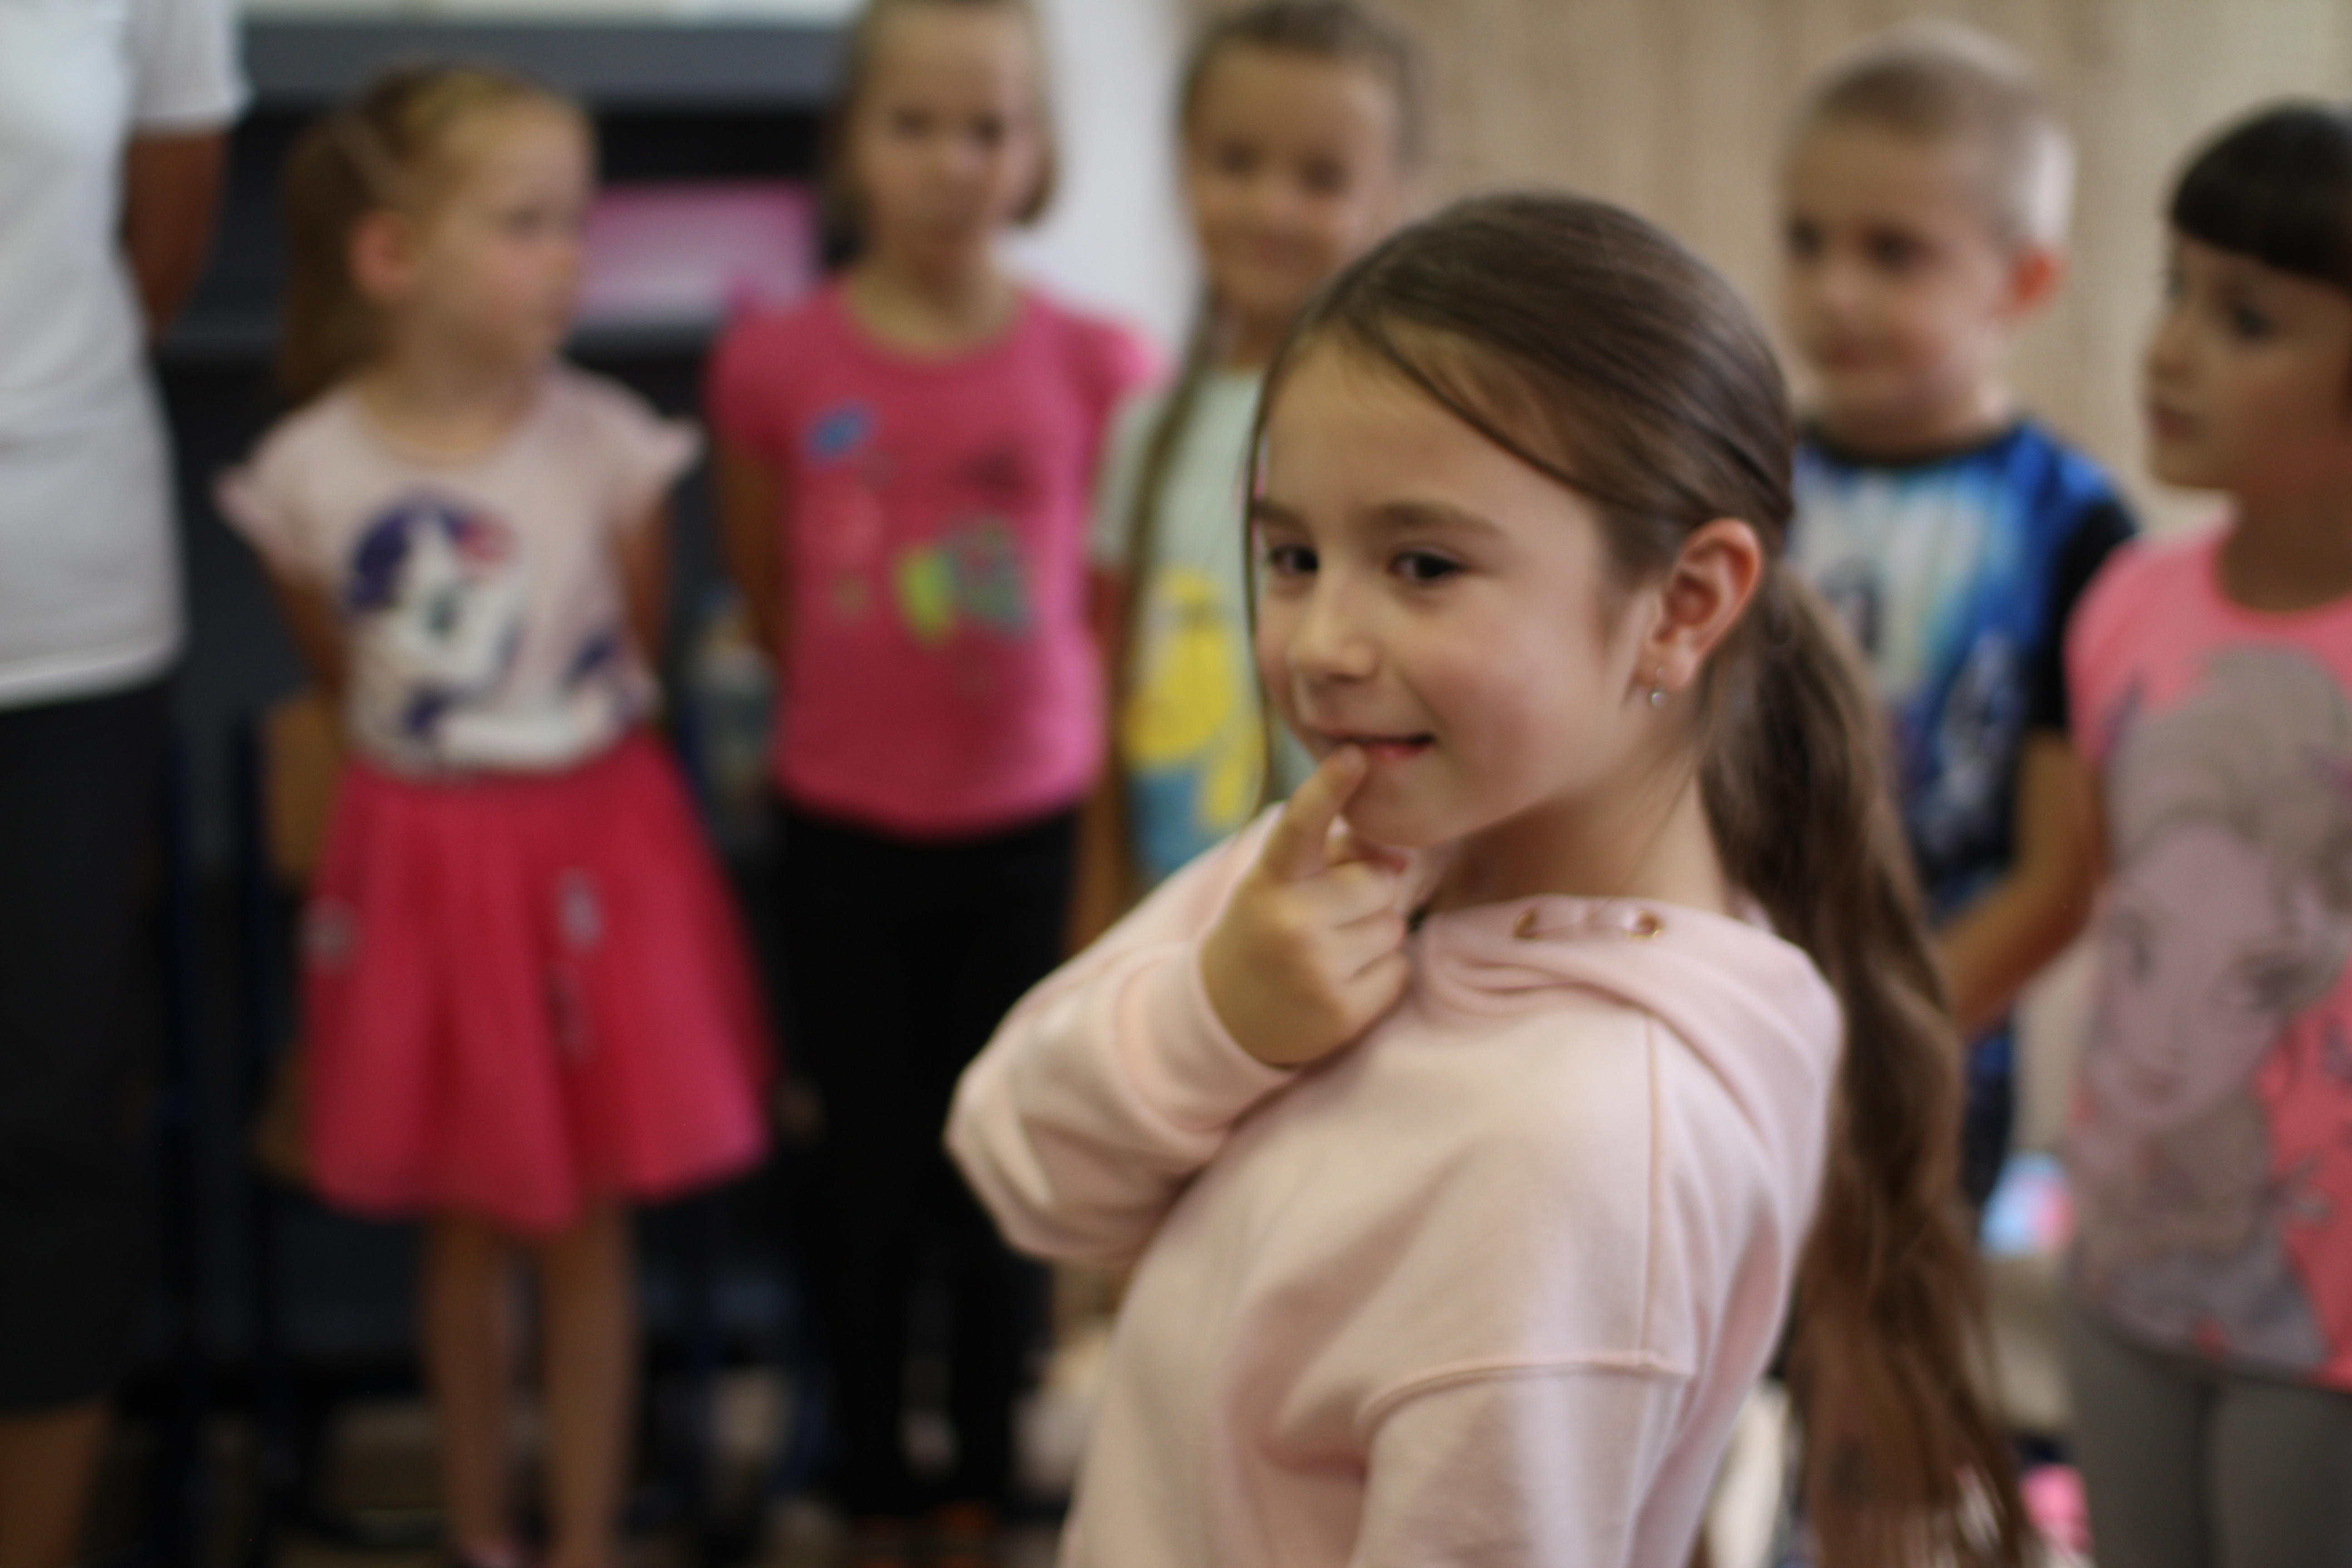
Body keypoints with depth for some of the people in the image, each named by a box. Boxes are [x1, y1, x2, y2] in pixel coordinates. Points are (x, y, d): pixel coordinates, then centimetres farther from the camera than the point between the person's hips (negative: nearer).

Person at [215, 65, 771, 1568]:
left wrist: (554, 765, 7)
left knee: (589, 1228, 8)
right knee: (465, 1231, 14)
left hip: (596, 851, -1)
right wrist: (449, 768, 7)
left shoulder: (608, 445, -12)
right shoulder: (310, 473, -10)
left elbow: (641, 657, 3)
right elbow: (346, 675, 7)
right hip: (424, 863, 1)